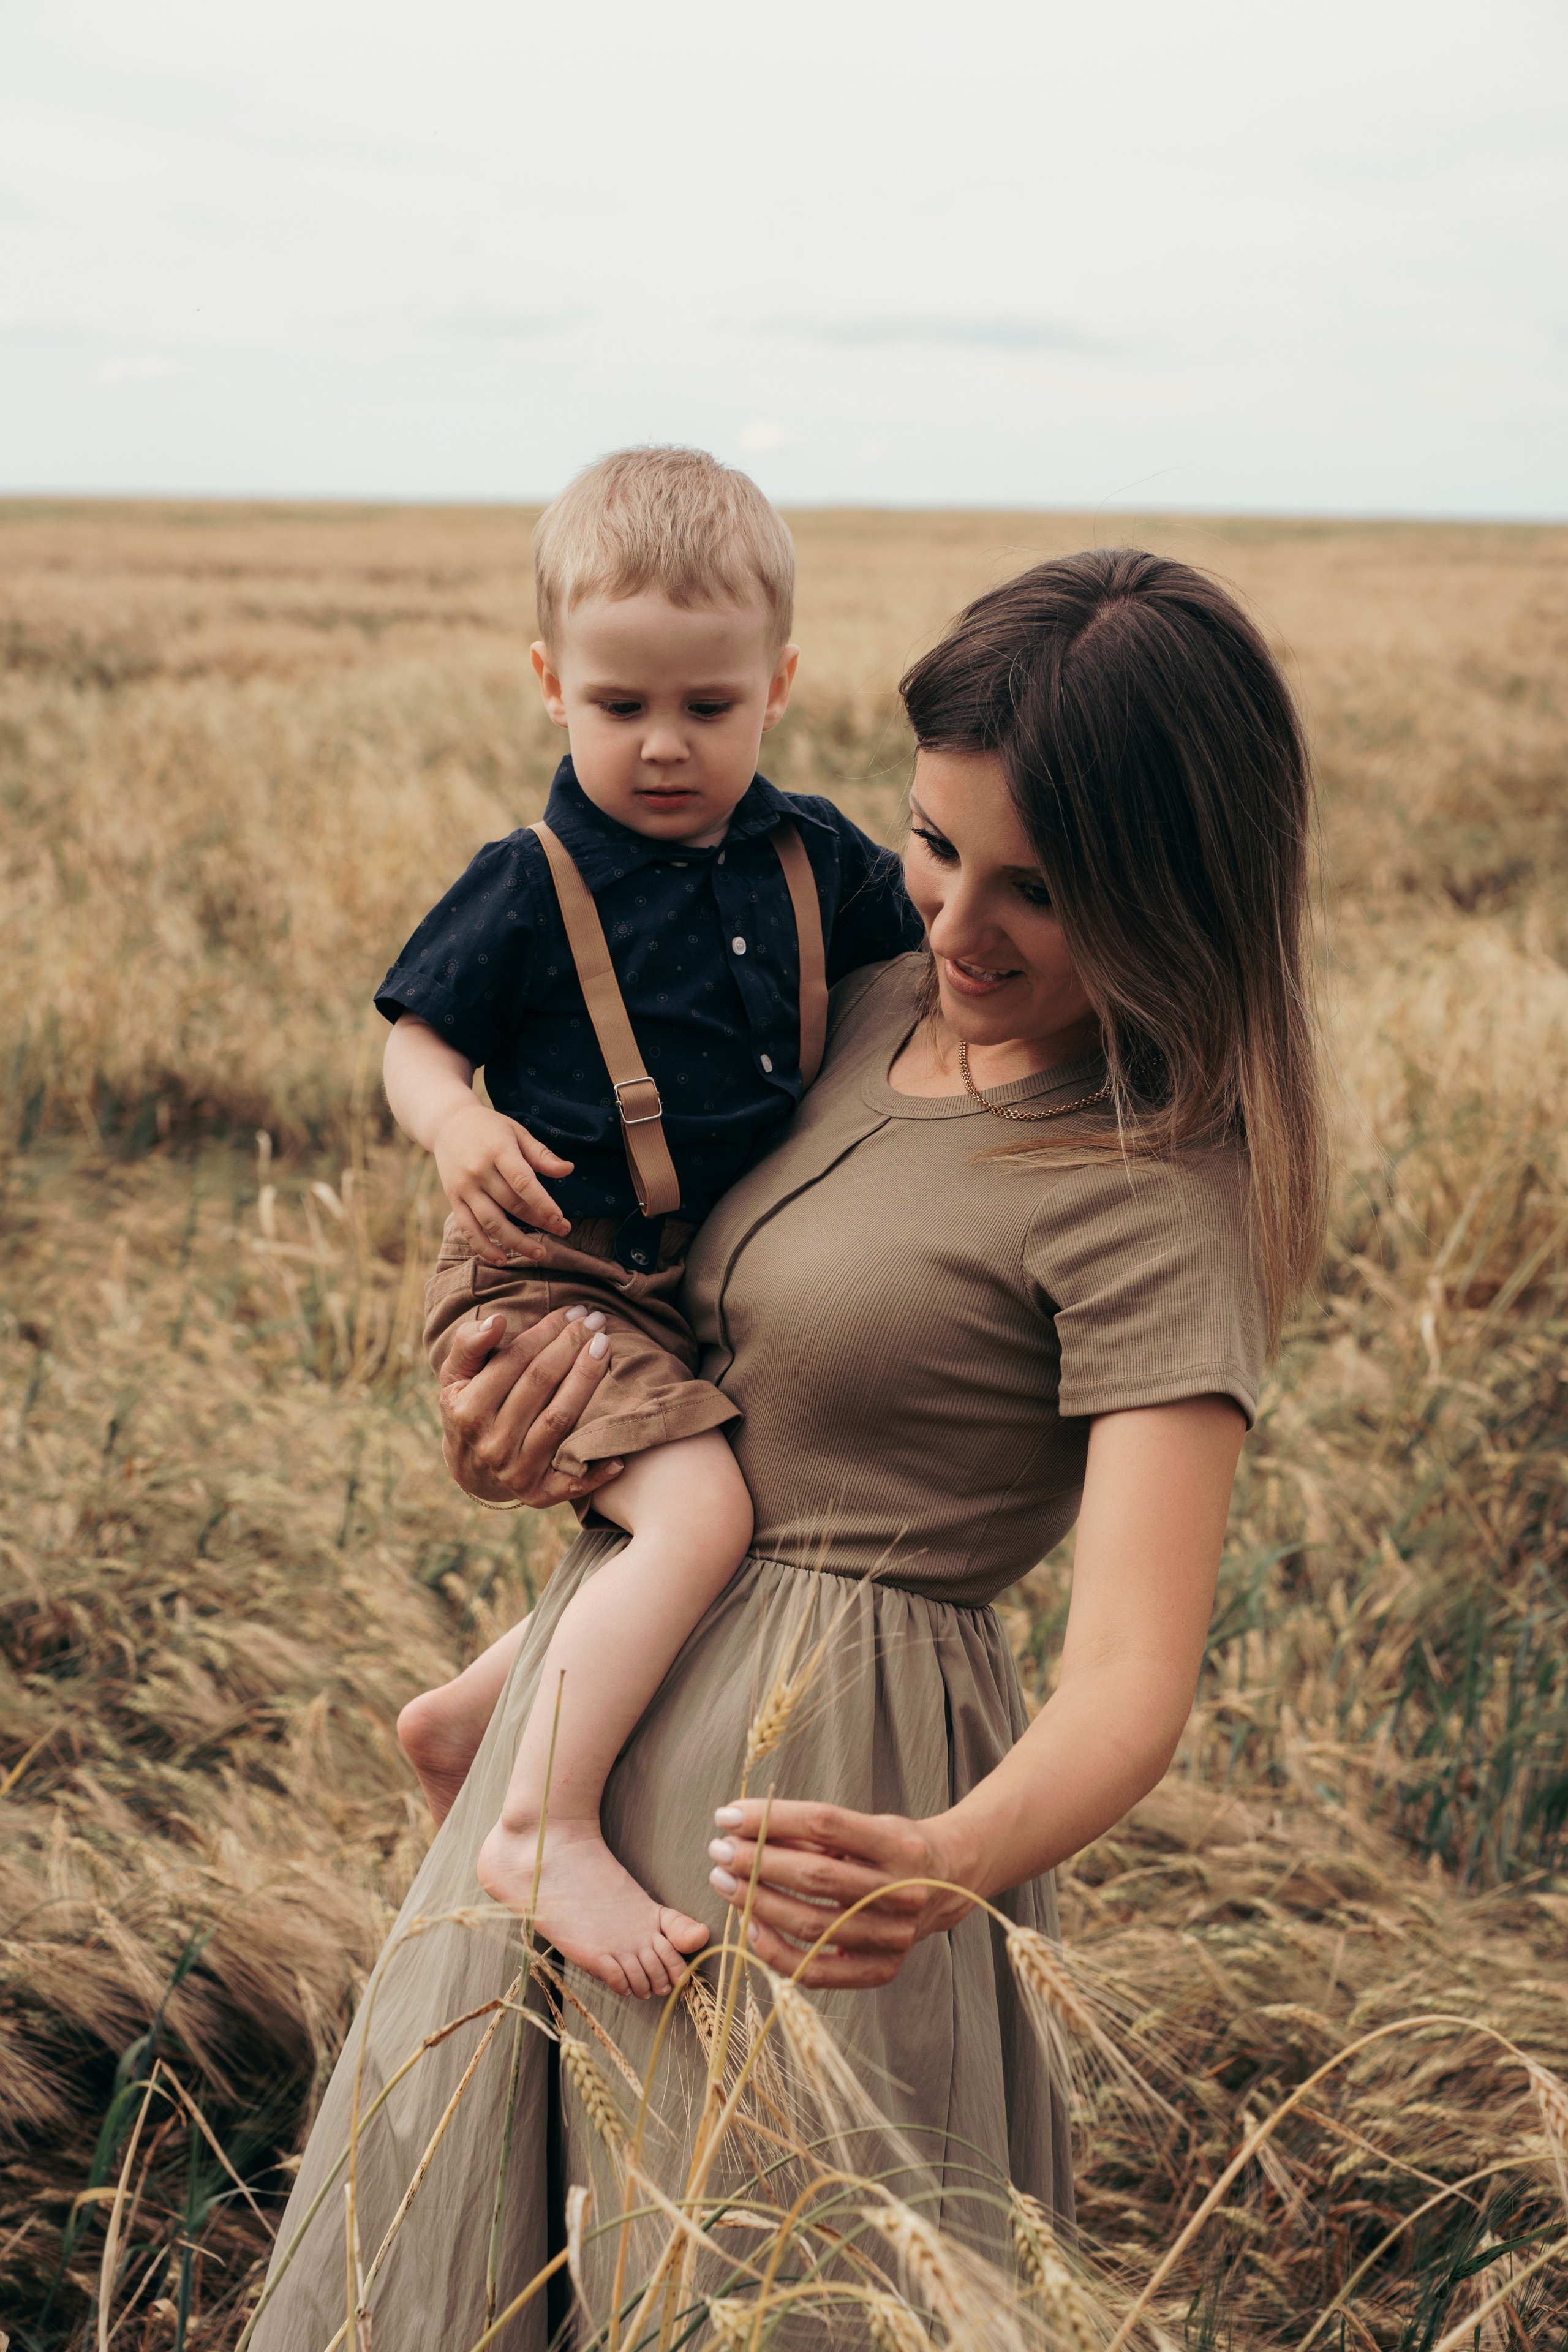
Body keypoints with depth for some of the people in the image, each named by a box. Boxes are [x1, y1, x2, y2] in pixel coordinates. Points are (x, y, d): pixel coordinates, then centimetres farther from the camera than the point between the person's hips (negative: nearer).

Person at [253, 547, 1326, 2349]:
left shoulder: (1151, 1197, -20)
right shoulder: (879, 1005, 4)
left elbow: (1131, 1675, -28)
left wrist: (951, 1860, -49)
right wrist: (523, 1439, 0)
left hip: (823, 1778, -8)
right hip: (620, 1693, 8)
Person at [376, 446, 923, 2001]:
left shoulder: (817, 860, 5)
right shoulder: (530, 886, -8)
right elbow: (415, 1038, -1)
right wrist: (457, 1123, -22)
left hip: (725, 1282, 7)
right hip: (554, 1275, -7)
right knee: (699, 1511, -26)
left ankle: (474, 1711, 29)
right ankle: (543, 1828, -20)